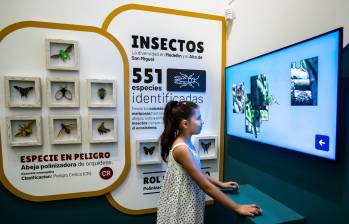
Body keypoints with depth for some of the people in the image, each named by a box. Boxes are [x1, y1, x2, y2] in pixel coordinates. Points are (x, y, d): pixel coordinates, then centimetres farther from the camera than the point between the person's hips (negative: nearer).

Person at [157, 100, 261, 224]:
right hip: (180, 207, -8)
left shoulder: (186, 143, 0)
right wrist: (237, 208, -19)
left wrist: (220, 183, 11)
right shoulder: (182, 149, -29)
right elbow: (206, 186, -26)